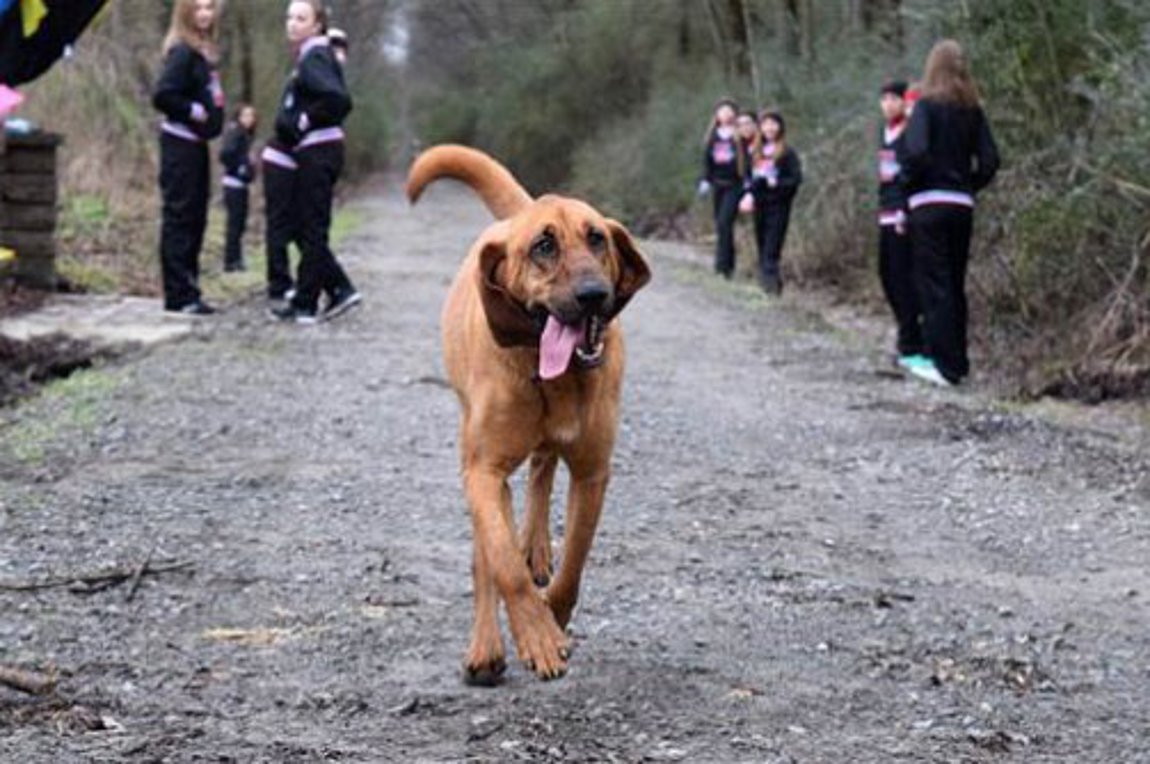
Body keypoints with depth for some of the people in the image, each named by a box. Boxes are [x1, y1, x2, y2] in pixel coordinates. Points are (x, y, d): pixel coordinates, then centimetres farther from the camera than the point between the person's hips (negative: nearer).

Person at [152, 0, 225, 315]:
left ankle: (188, 291, 18)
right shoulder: (182, 52, -14)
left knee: (195, 218, 12)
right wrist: (193, 111, -15)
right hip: (180, 144, -9)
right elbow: (162, 96, -22)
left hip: (197, 143, 9)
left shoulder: (203, 52, 13)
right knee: (179, 217, -5)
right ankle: (179, 295, -3)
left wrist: (211, 115, 3)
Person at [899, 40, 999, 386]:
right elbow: (989, 160, 3)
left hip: (929, 205, -5)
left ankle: (945, 365, -5)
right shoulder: (973, 111, 7)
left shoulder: (927, 106, -8)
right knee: (955, 284, 13)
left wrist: (909, 181, -3)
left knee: (934, 284, -2)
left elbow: (916, 151, -20)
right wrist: (968, 186, 14)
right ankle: (958, 360, 17)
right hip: (962, 206, 5)